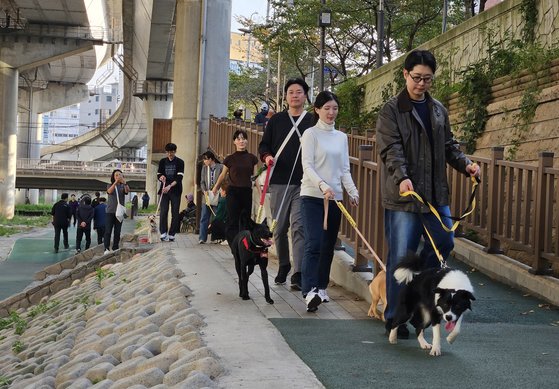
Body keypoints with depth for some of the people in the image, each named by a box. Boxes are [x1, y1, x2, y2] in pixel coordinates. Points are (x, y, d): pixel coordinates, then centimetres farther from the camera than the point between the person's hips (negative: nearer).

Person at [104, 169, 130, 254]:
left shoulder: (123, 186, 8)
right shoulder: (111, 185, 7)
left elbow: (127, 191, -14)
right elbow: (109, 191, -16)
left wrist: (124, 183, -33)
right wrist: (116, 182, -29)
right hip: (110, 211, -2)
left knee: (117, 231, 2)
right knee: (108, 230, -8)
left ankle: (115, 248, 7)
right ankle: (107, 248, -10)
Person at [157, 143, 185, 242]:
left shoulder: (180, 162, 0)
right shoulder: (162, 161, 9)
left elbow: (179, 177, -9)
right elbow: (158, 175, 10)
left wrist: (170, 186, -22)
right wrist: (161, 177, -15)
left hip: (175, 190, -2)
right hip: (164, 190, 2)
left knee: (175, 213, -2)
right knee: (163, 212, -6)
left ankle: (171, 234, 2)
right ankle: (163, 233, -5)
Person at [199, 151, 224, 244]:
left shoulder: (220, 167, -3)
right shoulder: (204, 168, 11)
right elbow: (202, 182, 10)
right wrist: (204, 191, -6)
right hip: (207, 197, 4)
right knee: (204, 218, 0)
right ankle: (202, 238, 0)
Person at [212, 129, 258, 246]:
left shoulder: (252, 158, 6)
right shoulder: (230, 159, 2)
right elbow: (223, 175, 16)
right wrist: (215, 188, 23)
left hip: (247, 193, 2)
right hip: (233, 192, -2)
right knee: (233, 222, -10)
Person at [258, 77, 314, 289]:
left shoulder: (312, 122, 5)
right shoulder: (276, 120, 10)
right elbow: (264, 145, 12)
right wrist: (266, 157, -10)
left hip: (303, 184, -2)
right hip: (279, 182, 3)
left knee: (299, 226, -11)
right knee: (280, 227, 10)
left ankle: (298, 273, -14)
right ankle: (283, 265, 29)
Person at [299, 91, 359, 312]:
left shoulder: (341, 137, 14)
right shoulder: (311, 134, -2)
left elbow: (344, 169, 14)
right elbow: (307, 166, -11)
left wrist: (352, 191, -2)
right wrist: (322, 185, -27)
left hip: (334, 197, 6)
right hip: (312, 196, -5)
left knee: (328, 245, 9)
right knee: (313, 244, -16)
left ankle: (321, 288, 19)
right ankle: (310, 292, -24)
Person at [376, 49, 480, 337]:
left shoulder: (438, 110, 15)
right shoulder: (391, 110, -5)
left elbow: (448, 146, 20)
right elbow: (391, 149, -15)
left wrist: (465, 164, 1)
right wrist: (402, 177, -32)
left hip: (436, 194, 6)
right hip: (403, 195, -6)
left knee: (444, 243, 11)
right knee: (401, 257, -2)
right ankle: (394, 318, 9)